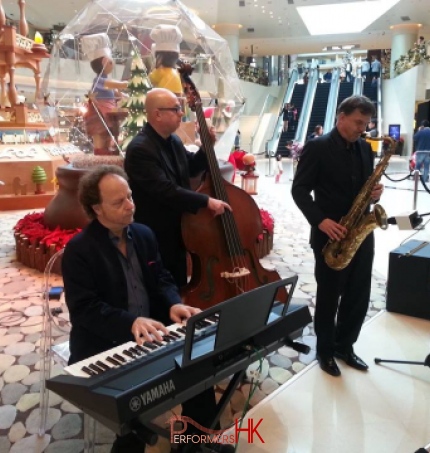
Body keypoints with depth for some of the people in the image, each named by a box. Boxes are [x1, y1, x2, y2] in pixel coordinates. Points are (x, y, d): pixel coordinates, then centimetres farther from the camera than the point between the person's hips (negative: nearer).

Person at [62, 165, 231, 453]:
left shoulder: (144, 234, 6)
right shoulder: (79, 250, -14)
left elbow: (162, 279, 11)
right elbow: (83, 308, -20)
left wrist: (173, 304, -12)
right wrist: (131, 321, -34)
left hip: (151, 331, 6)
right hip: (103, 346, -5)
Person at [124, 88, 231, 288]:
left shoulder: (172, 141, 5)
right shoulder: (140, 149, -23)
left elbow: (191, 168, 19)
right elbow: (166, 191, -31)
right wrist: (206, 201, -29)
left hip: (176, 231, 9)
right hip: (156, 237, -8)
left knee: (179, 288, 21)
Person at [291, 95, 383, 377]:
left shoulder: (365, 148, 11)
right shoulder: (317, 147, -8)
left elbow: (366, 185, 18)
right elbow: (300, 189, -10)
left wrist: (375, 192, -6)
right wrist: (320, 221, -22)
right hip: (330, 234, -6)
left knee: (359, 296, 12)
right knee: (329, 297, 7)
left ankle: (345, 345, 32)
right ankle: (325, 350, 26)